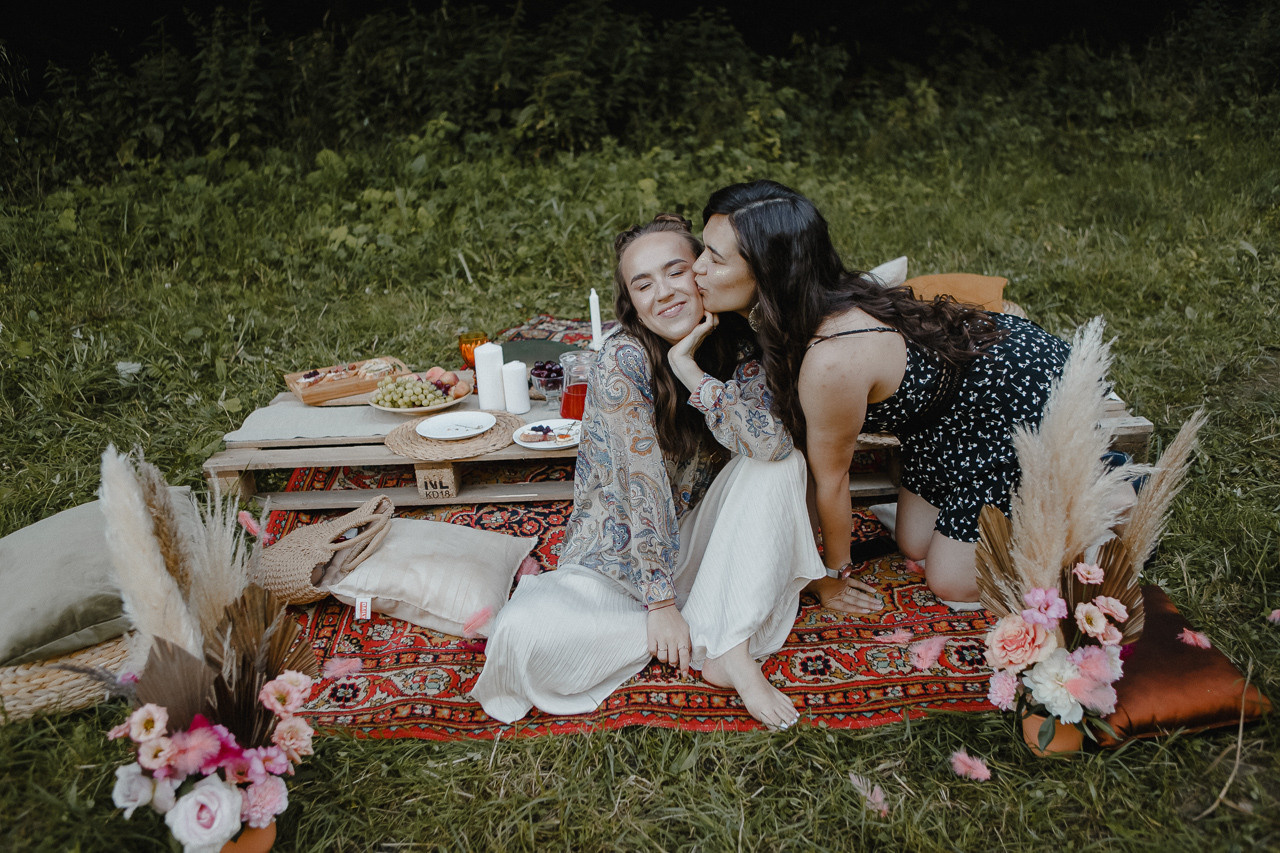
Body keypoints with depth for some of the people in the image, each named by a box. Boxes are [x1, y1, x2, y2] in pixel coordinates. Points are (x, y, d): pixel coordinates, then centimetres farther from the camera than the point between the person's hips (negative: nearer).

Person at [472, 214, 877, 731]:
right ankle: (709, 633, -12)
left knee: (779, 462, -19)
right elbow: (644, 488, -22)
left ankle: (730, 648, -19)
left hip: (692, 548, 4)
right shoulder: (623, 359, -22)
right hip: (619, 562, -3)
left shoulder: (736, 351, -7)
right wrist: (661, 602, -19)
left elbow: (772, 443, -26)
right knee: (523, 635, -29)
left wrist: (690, 369, -28)